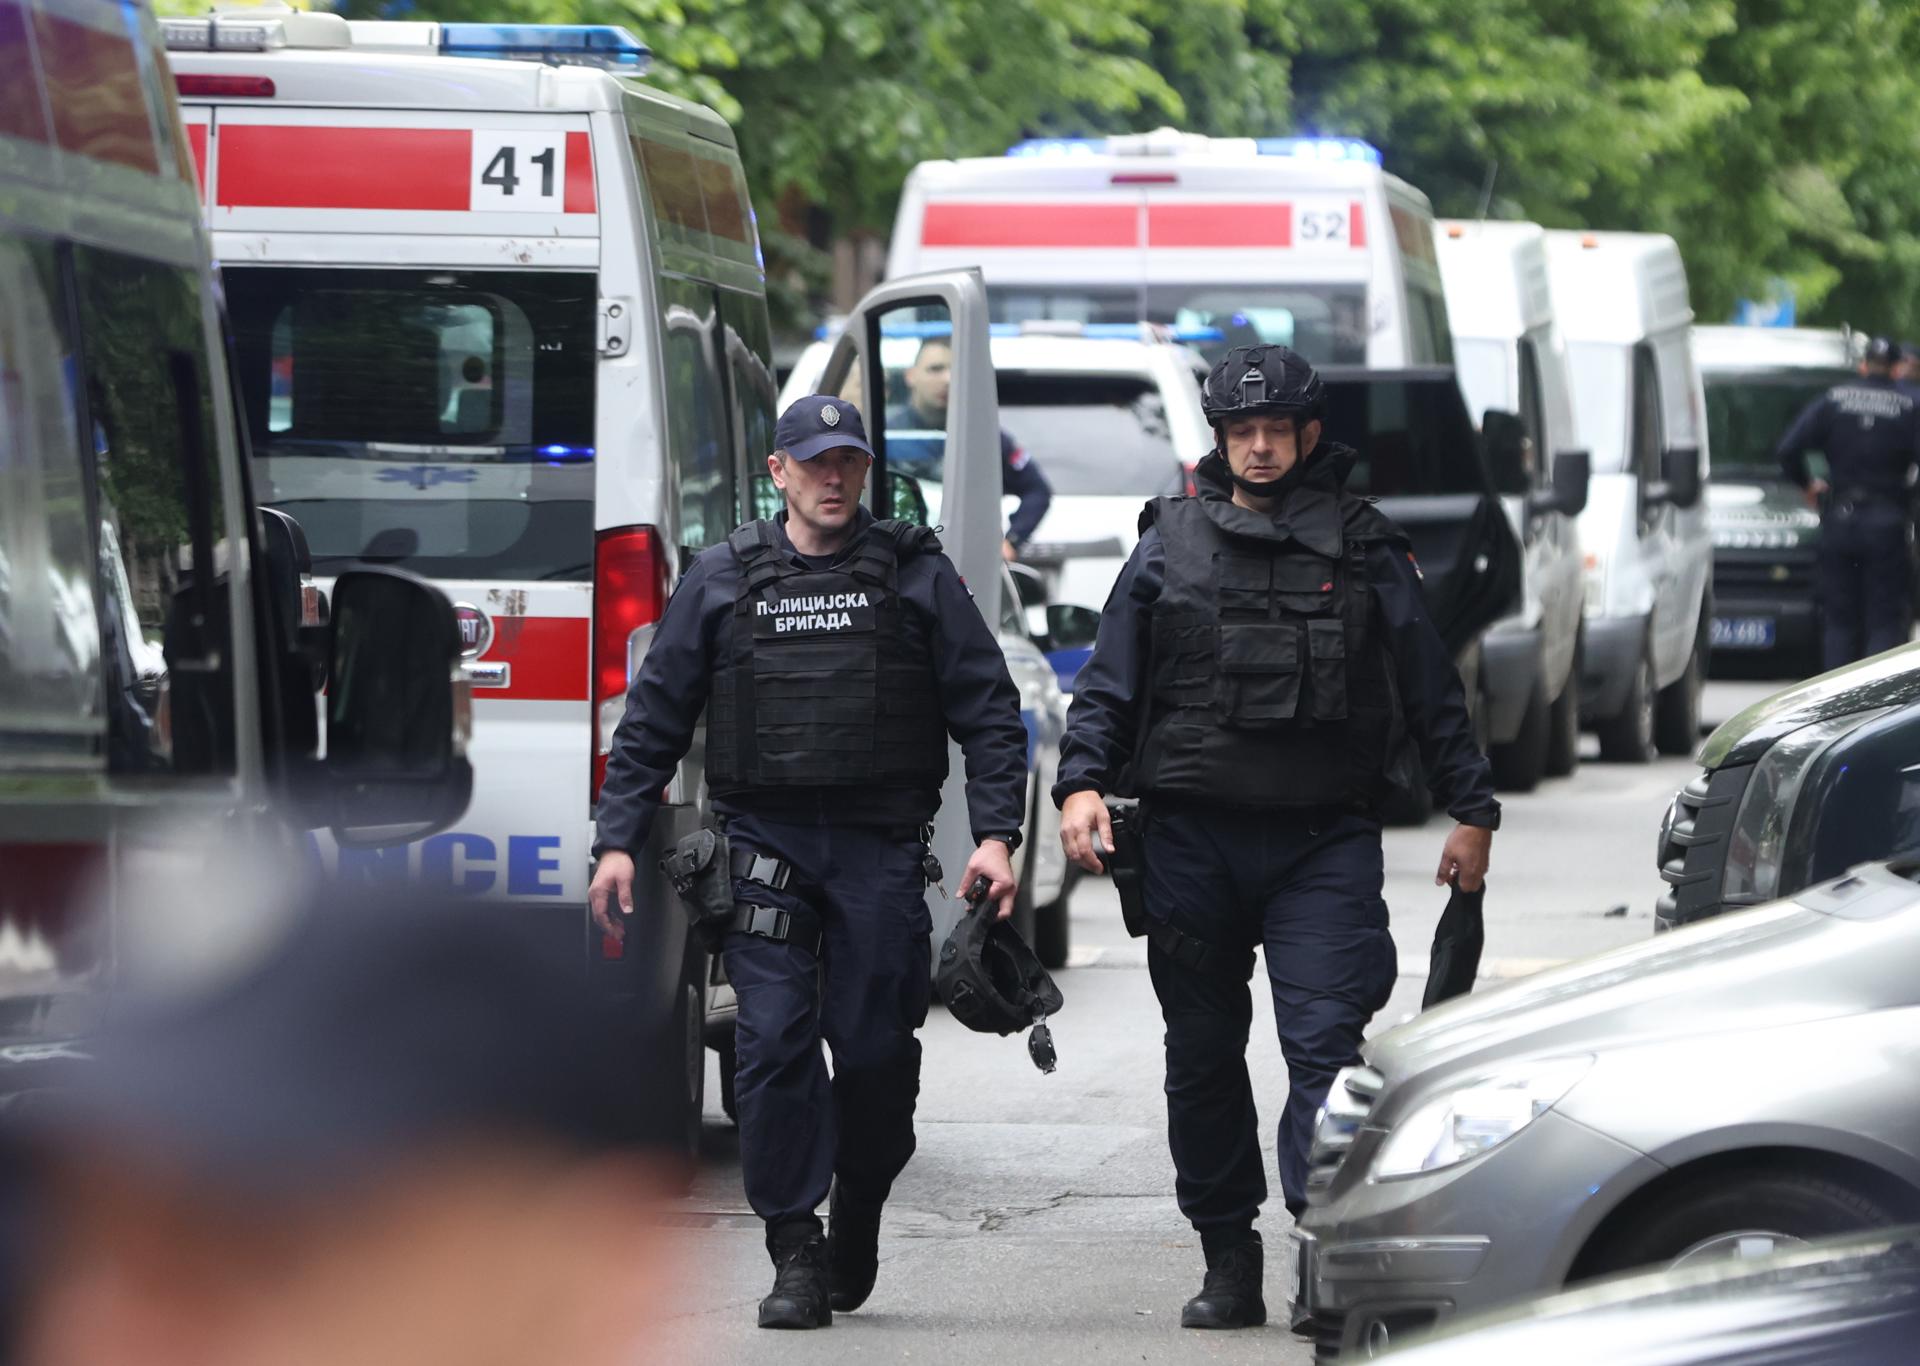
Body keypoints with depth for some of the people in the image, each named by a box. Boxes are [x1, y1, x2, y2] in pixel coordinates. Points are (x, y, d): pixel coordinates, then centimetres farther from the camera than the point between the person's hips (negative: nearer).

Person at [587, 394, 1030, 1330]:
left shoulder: (916, 576, 8)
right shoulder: (721, 583, 9)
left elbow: (988, 712, 6)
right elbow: (653, 720, 11)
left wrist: (995, 832, -5)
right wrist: (618, 840, 4)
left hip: (881, 850, 0)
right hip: (765, 841, 0)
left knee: (876, 1050, -1)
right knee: (773, 1042, -9)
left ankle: (857, 1218, 24)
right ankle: (795, 1257, -6)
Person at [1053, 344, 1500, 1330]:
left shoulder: (1362, 549, 7)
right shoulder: (1170, 544, 10)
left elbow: (1432, 688, 11)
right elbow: (1108, 683, 11)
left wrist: (1471, 811, 8)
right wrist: (1083, 782, -4)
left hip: (1324, 841, -2)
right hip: (1193, 837, 2)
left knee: (1325, 1043, -14)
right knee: (1202, 1055, 7)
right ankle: (1227, 1262, 16)